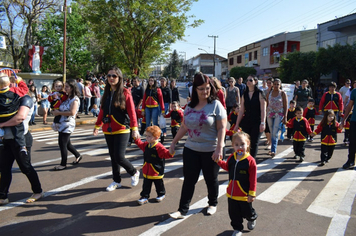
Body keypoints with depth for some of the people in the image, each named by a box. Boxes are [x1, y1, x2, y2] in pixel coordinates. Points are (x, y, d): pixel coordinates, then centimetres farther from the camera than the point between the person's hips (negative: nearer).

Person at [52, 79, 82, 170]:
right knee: (66, 143, 17)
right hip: (62, 124, 9)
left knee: (62, 144, -3)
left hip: (68, 125, -9)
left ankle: (63, 164, 10)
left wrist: (58, 113, -15)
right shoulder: (66, 97, 13)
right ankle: (78, 155, 35)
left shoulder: (75, 99, -12)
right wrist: (56, 111, 4)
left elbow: (72, 112, -22)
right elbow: (60, 108, 25)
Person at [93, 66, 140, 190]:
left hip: (122, 130, -5)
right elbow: (102, 110, 15)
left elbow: (132, 112, -11)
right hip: (108, 130, 6)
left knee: (119, 157, -9)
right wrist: (97, 125, 17)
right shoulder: (107, 92, 9)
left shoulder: (125, 92, -7)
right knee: (113, 157, 12)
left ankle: (134, 173, 19)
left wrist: (134, 128, -17)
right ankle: (116, 181, 29)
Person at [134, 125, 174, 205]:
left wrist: (170, 152, -45)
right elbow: (140, 144, 22)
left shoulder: (159, 147, -22)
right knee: (146, 185, 11)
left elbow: (166, 154, -25)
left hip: (157, 172, -5)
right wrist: (136, 139, 17)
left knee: (159, 185, 17)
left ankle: (161, 194, 39)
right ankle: (145, 196, 23)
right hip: (146, 172, 5)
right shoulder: (146, 145, 1)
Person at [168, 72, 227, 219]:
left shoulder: (215, 105, -8)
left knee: (211, 180, 13)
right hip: (191, 149, 4)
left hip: (210, 150, -3)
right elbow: (184, 127, 12)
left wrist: (219, 148, -20)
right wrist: (174, 143, 11)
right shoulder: (190, 107, 5)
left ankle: (212, 204, 37)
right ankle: (182, 210, 15)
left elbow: (222, 128, -12)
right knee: (189, 180, 6)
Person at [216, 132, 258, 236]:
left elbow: (253, 179, -15)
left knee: (247, 212, 18)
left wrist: (252, 194, -13)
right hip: (231, 193, 4)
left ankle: (252, 219, 52)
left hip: (244, 195, -4)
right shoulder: (231, 158, -3)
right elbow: (227, 167, 20)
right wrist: (219, 161, 7)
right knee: (234, 213, 13)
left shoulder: (250, 160, -19)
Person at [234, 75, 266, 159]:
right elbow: (241, 111, 11)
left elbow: (263, 110, -6)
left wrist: (262, 123, -16)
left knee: (254, 143, -2)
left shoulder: (259, 94, -1)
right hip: (246, 122, 4)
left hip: (257, 123, -4)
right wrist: (237, 124, 8)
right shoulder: (244, 95, 10)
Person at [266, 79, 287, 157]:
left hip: (279, 115, -4)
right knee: (272, 133, 10)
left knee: (275, 133, -12)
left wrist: (285, 117, -8)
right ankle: (273, 149, 23)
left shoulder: (283, 93, -2)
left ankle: (273, 150, -10)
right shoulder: (269, 92, 7)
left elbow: (285, 106, -3)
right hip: (270, 114, 4)